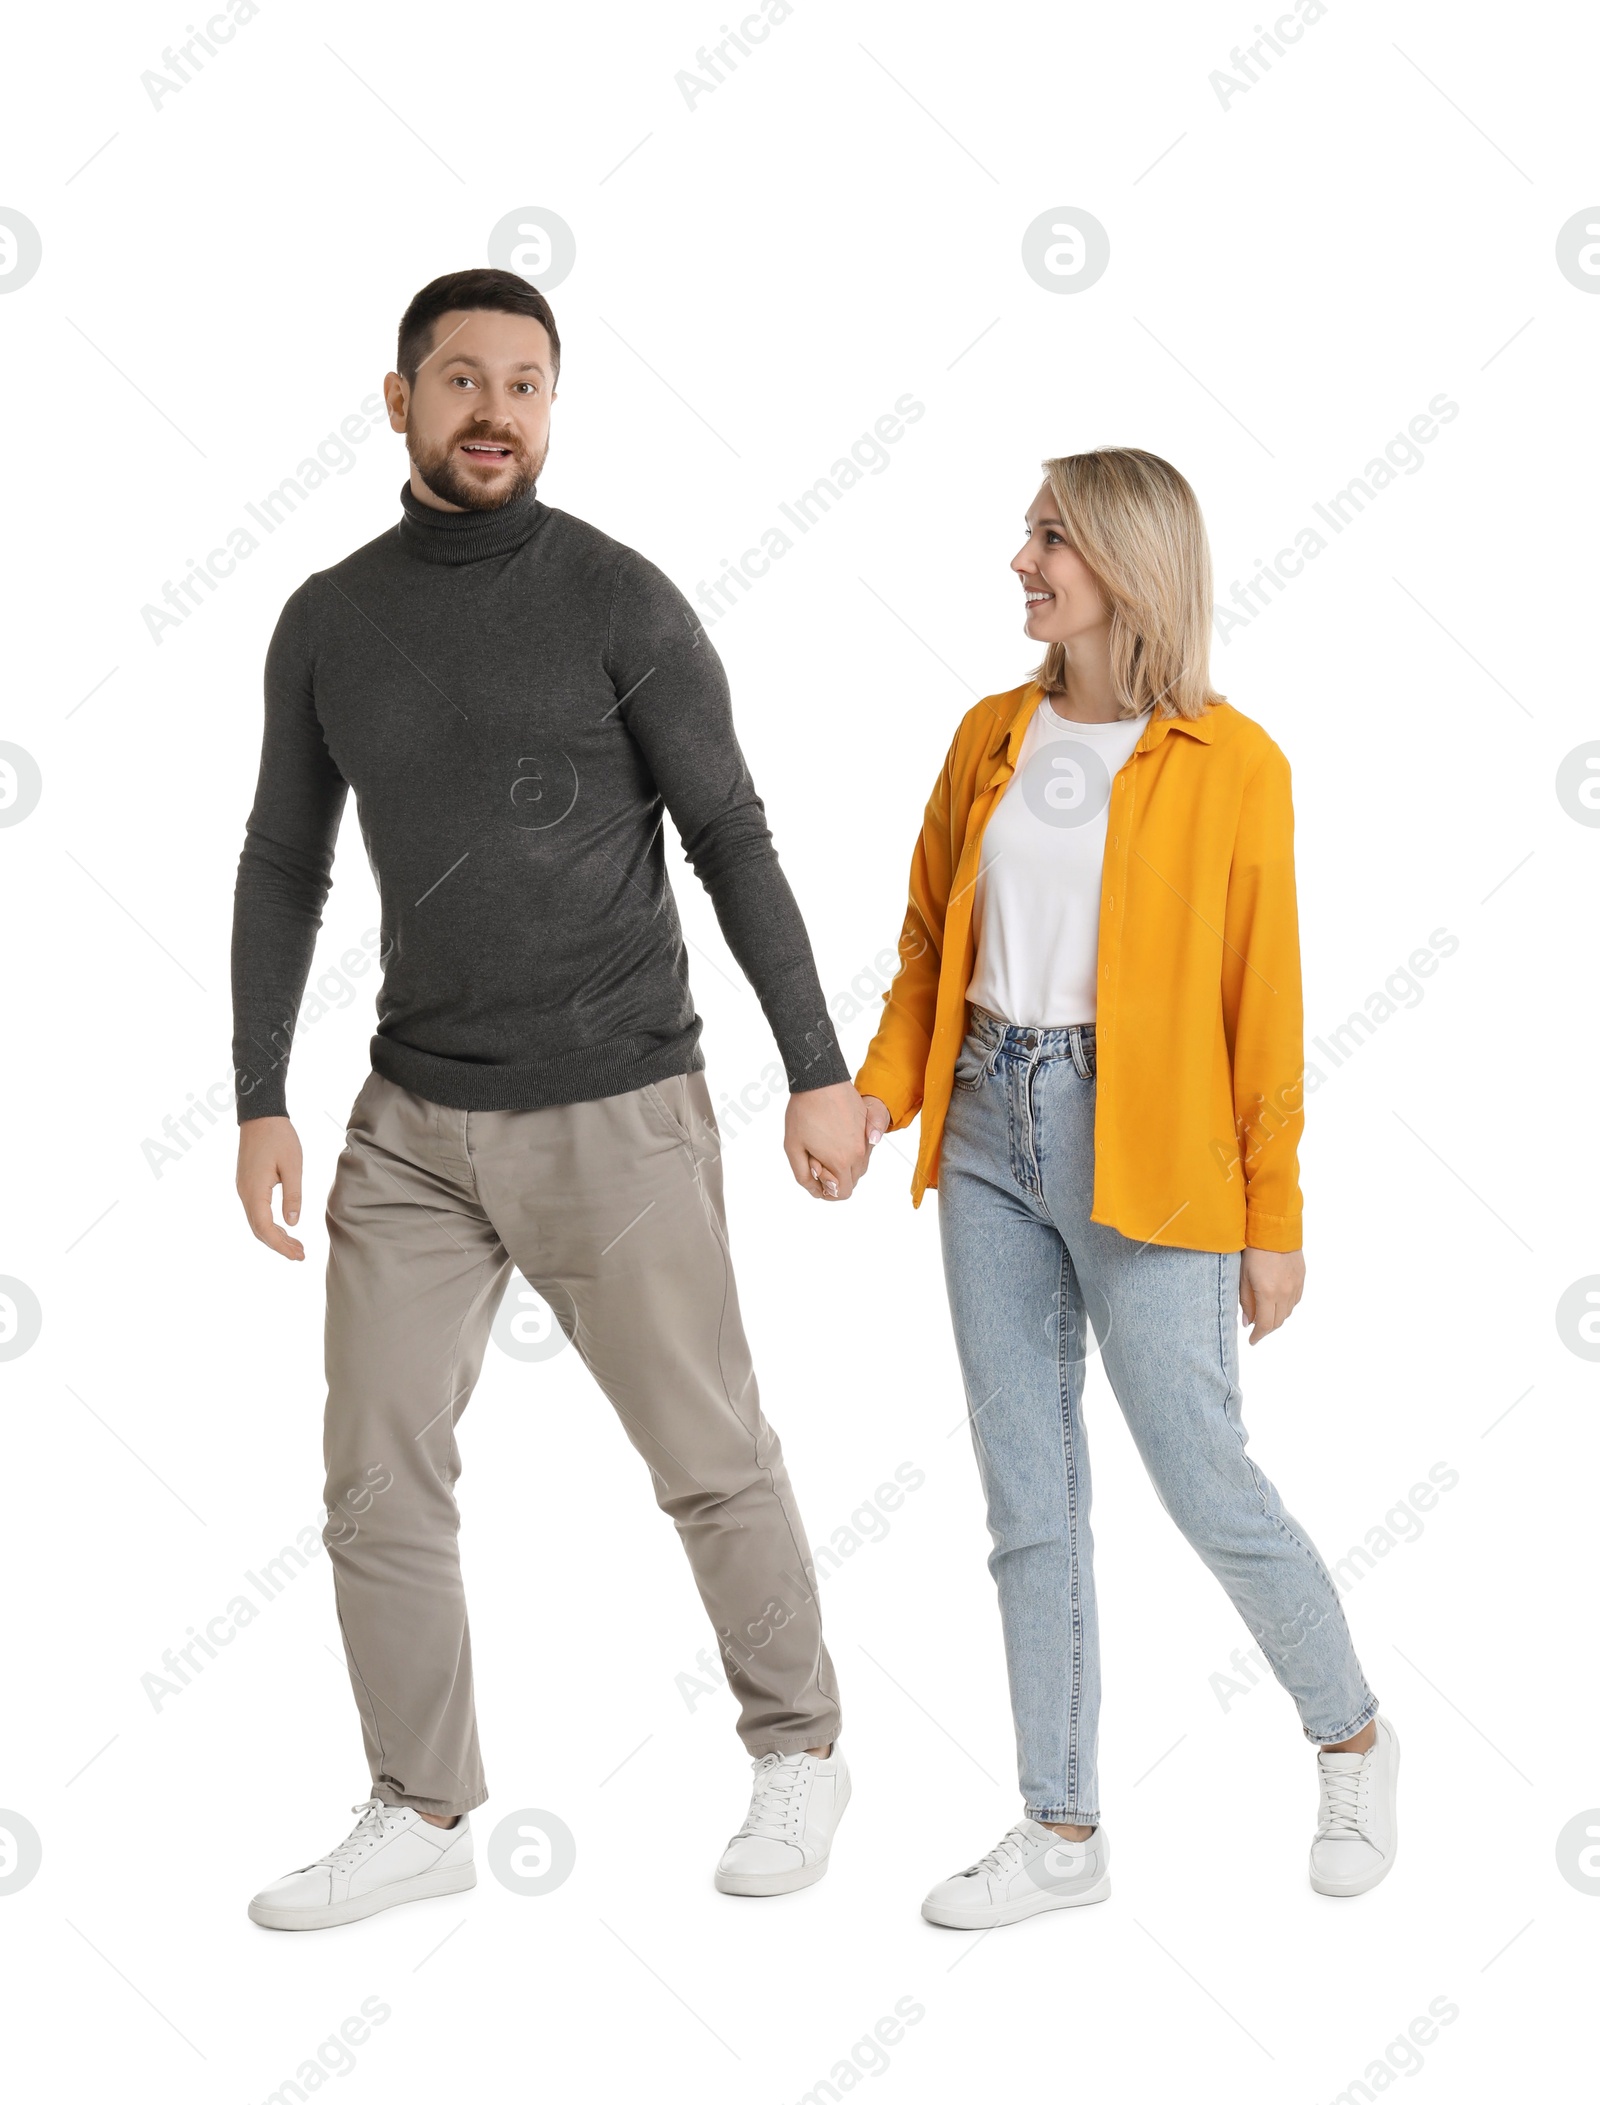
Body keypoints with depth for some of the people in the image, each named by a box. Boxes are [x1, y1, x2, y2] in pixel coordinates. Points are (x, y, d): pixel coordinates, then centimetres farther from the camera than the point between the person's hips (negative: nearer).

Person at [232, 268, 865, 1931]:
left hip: (618, 1116, -4)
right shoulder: (328, 621, 4)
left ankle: (798, 1752, 28)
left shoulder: (619, 602, -8)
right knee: (378, 1478, 3)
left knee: (710, 1460, 7)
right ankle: (422, 1816, 18)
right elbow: (283, 868, 9)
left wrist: (820, 1071, -7)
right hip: (415, 1121, 4)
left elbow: (732, 843, -5)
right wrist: (259, 1103, 3)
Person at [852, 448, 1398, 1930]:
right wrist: (879, 1090, -3)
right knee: (1027, 1498, 9)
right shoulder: (992, 737, 8)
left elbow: (1262, 1002, -6)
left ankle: (1352, 1739, 28)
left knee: (1204, 1484, 0)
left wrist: (1274, 1219, -5)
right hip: (990, 1133, 5)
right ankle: (1061, 1831, 21)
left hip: (1142, 1149, -5)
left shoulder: (1229, 764, -7)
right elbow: (930, 941, 13)